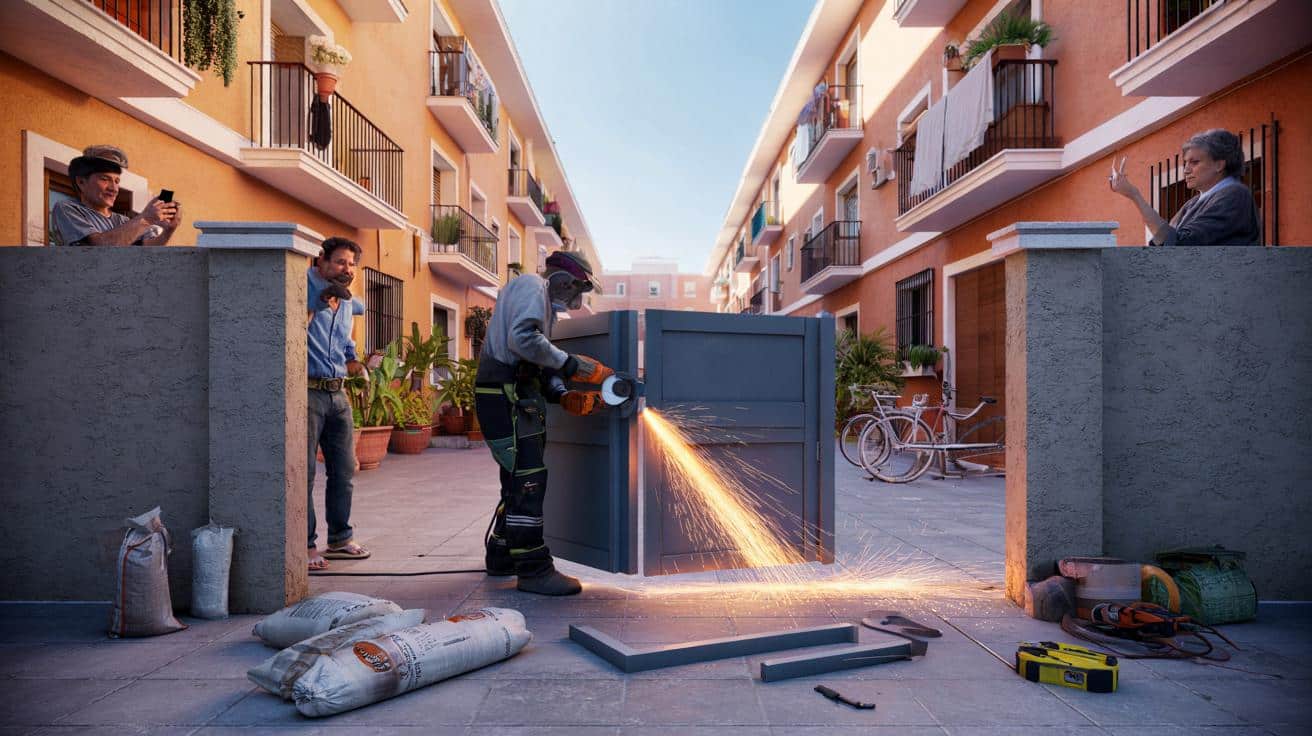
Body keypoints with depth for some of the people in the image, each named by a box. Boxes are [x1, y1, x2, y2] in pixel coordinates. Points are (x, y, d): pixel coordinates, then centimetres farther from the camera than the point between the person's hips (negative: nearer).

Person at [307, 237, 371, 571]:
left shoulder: (348, 303, 17)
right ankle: (305, 546, 6)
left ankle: (340, 538, 25)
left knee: (344, 471, 12)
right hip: (307, 391, -7)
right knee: (304, 472, -3)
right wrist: (320, 301, -22)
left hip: (338, 394, 8)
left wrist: (357, 368, 9)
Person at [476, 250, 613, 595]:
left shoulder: (544, 304, 26)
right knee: (528, 480, -11)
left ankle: (500, 556, 28)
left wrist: (565, 397, 2)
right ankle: (533, 570, -8)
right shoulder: (531, 286, -5)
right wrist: (573, 364, -20)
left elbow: (539, 369, 19)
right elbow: (522, 339, -23)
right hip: (504, 396, -11)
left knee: (518, 480, 17)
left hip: (518, 398, 11)